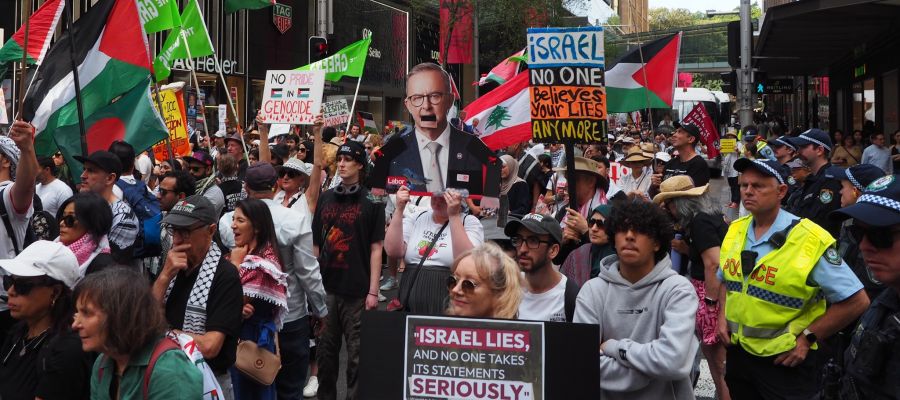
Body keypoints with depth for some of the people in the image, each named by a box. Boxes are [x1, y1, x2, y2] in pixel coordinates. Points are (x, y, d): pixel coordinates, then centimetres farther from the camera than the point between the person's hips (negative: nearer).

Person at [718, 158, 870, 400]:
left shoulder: (810, 240, -17)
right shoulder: (735, 231, 1)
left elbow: (856, 301, -14)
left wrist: (808, 338, -13)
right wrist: (723, 315, 2)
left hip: (785, 361, -5)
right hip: (737, 353, 5)